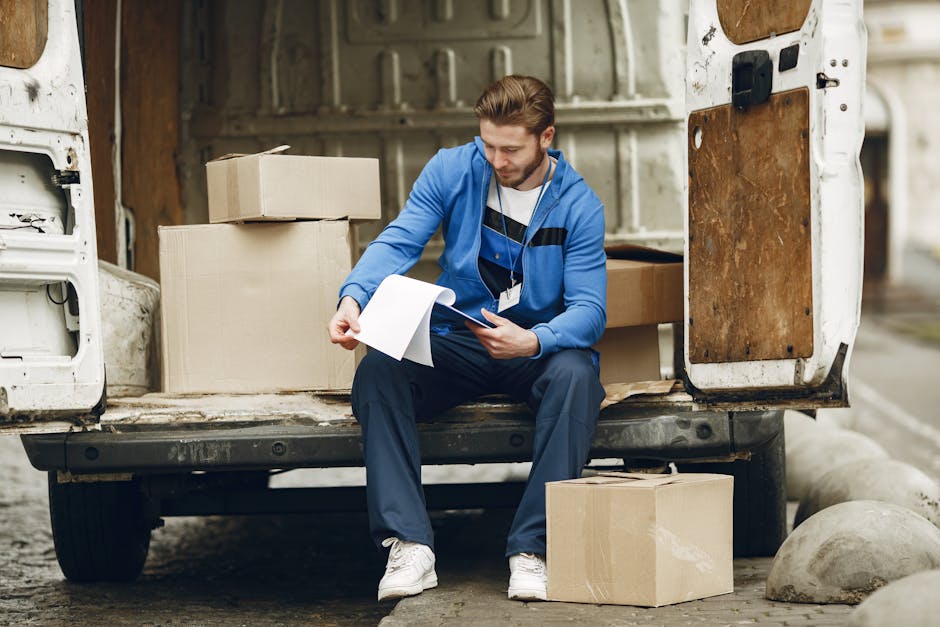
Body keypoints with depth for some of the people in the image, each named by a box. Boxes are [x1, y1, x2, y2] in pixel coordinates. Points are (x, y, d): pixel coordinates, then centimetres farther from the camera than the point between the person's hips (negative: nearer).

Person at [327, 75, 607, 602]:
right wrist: (354, 296, -30)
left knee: (575, 376, -36)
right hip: (454, 341, 2)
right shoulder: (453, 170, -2)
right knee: (377, 371, -28)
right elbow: (398, 242, -9)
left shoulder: (578, 204, -8)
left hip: (540, 343, -2)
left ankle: (534, 549, -34)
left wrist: (534, 341, -35)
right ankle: (410, 545, -33)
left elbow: (589, 310, -14)